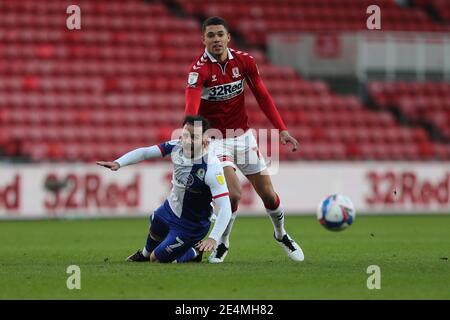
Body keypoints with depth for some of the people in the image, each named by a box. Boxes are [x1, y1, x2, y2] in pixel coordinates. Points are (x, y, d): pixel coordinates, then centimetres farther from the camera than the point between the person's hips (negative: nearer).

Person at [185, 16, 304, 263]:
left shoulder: (244, 61, -6)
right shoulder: (199, 69, -21)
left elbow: (262, 96, 3)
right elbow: (191, 108, -35)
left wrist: (282, 130, -3)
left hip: (243, 135, 4)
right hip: (215, 138, -4)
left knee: (268, 194, 7)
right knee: (233, 194, -21)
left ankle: (281, 234, 37)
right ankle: (222, 244, 4)